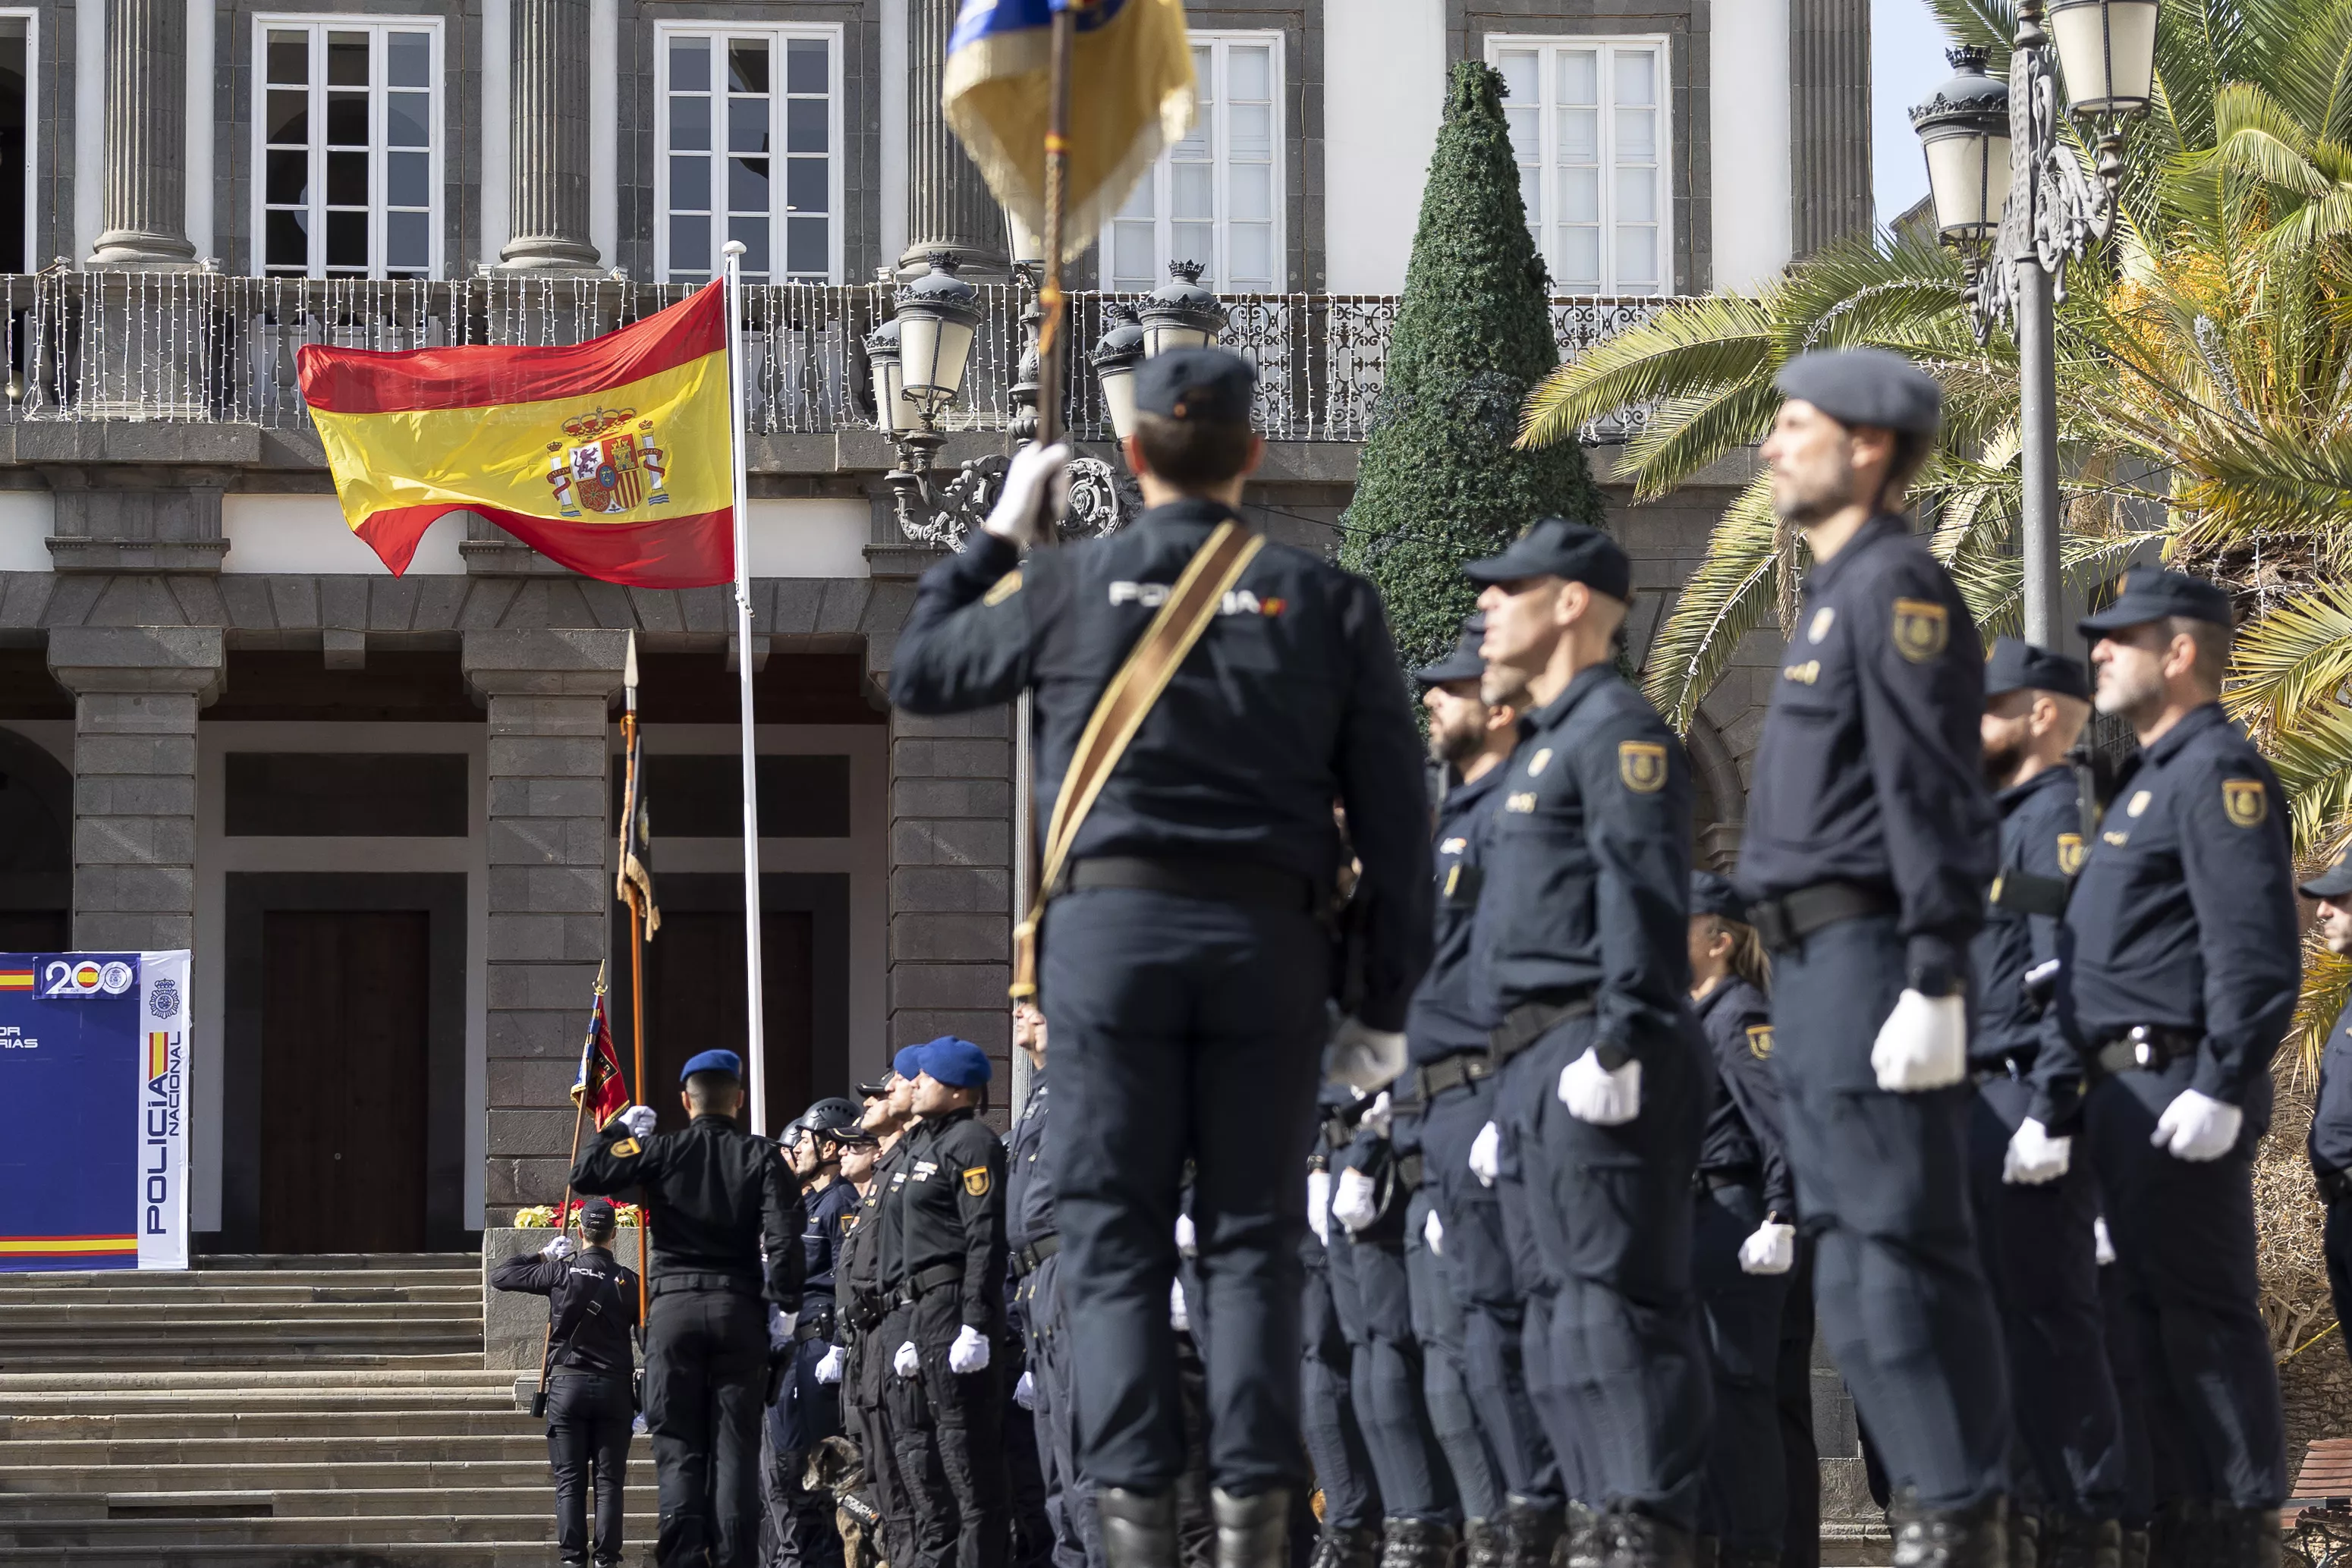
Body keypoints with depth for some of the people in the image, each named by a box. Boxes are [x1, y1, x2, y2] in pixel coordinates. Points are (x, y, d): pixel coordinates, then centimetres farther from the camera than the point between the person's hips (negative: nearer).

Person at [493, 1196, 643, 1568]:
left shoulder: (561, 1272, -4)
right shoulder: (629, 1282, -2)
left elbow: (499, 1276, 4)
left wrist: (543, 1255, 14)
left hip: (567, 1385, 0)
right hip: (614, 1389, 0)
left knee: (569, 1481, 2)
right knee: (609, 1481, 3)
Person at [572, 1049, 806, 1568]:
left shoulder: (661, 1150, 0)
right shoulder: (761, 1156, 1)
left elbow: (586, 1174, -4)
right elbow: (784, 1235, -9)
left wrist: (621, 1130, 11)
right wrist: (786, 1305, -2)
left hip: (674, 1305, 0)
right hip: (739, 1307, 0)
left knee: (678, 1445, 3)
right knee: (735, 1445, 3)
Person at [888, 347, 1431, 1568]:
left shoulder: (1068, 587, 3)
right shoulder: (1324, 600, 5)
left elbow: (918, 674, 20)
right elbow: (1395, 820, 5)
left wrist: (1000, 530, 29)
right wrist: (1385, 1002, 11)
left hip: (1110, 926, -1)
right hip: (1268, 937, 1)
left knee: (1114, 1233, 3)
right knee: (1252, 1234, 5)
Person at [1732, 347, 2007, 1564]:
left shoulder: (1896, 586, -10)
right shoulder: (1833, 592, 20)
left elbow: (1935, 796, -18)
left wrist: (1933, 982, -22)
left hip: (1869, 958, -10)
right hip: (1812, 965, 10)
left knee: (1906, 1254, -9)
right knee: (1852, 1274, 11)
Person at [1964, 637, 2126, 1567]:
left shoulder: (2056, 818, -9)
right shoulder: (1999, 822, 20)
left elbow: (2069, 977, -18)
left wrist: (2048, 1113, -23)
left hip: (2025, 1099, -10)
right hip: (1984, 1103, 10)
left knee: (2049, 1308, -8)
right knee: (2006, 1306, 11)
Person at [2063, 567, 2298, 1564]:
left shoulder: (2217, 771, -10)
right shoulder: (2150, 779, 21)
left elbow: (2256, 949, -19)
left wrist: (2220, 1086, -24)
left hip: (2179, 1088, -10)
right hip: (2129, 1092, 10)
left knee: (2203, 1311, -9)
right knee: (2155, 1310, 11)